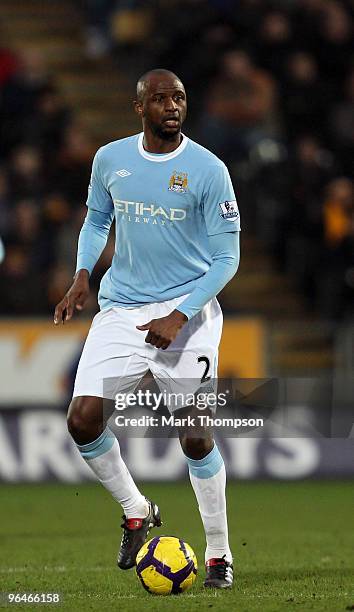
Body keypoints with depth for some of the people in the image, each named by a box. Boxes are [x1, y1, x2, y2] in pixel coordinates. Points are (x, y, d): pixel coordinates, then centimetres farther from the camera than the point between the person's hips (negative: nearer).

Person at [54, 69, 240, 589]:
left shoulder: (208, 170, -9)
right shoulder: (110, 159, 3)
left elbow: (226, 258, -7)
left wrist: (180, 316, -18)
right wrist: (82, 275, 1)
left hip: (187, 313, -4)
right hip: (120, 311, 4)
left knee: (195, 437, -11)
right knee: (83, 419, -9)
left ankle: (219, 553, 6)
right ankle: (136, 511, 16)